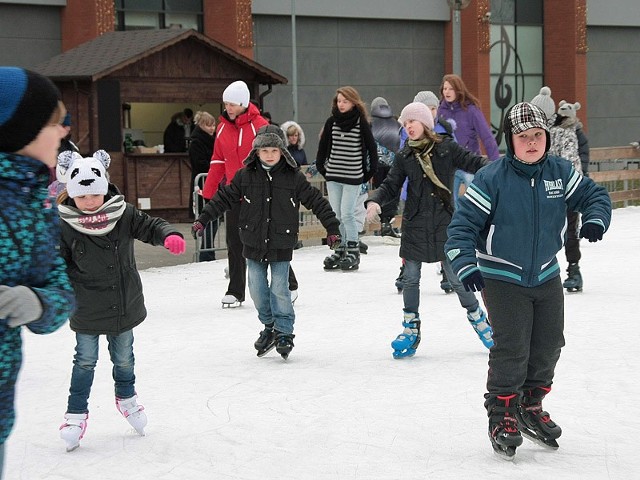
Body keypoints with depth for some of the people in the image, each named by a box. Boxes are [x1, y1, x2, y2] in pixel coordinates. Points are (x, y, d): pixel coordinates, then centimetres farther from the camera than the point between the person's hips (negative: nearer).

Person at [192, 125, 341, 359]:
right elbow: (224, 198, 4)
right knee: (258, 290, 6)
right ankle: (269, 326, 26)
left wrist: (332, 228, 0)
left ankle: (284, 332, 11)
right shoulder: (245, 175, -2)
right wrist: (202, 220, 1)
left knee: (279, 290, -3)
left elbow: (316, 201, 0)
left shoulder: (293, 177, -6)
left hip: (281, 245, -2)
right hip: (254, 245, 2)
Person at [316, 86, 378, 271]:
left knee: (347, 214, -9)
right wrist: (321, 167, 9)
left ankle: (353, 252, 1)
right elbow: (323, 145, 12)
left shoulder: (361, 122, -4)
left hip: (353, 176, -4)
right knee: (335, 215, 7)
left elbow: (372, 147, 0)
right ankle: (339, 251, 16)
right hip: (333, 175, 4)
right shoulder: (332, 122, 5)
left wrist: (370, 171, 1)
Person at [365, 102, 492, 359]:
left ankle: (477, 318, 22)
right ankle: (411, 328, 18)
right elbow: (391, 185, 4)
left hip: (443, 223, -2)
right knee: (411, 279, 5)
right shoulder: (404, 156, 3)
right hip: (414, 224, 3)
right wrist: (374, 201, -14)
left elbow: (473, 162, -7)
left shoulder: (446, 148, -4)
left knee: (456, 277, 2)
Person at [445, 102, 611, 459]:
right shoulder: (492, 179, -18)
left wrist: (596, 218, -16)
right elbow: (463, 223, -17)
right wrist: (466, 264, -30)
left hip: (546, 276, 5)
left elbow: (593, 194, 6)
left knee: (549, 345, 12)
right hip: (502, 278, -5)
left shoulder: (560, 172, -5)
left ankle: (531, 408, 33)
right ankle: (502, 418, 5)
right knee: (511, 348, -10)